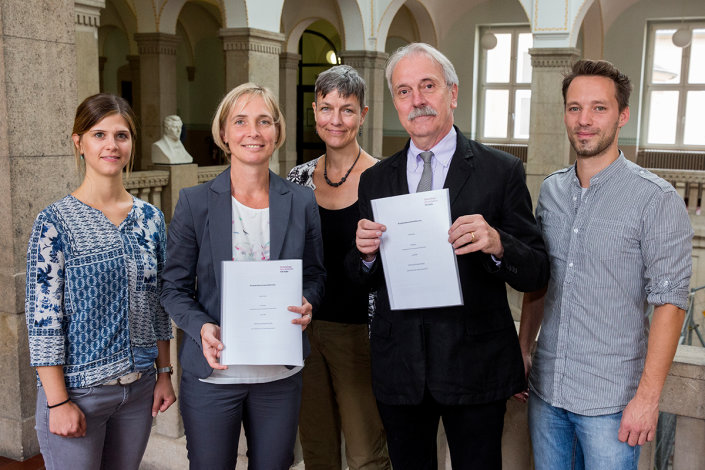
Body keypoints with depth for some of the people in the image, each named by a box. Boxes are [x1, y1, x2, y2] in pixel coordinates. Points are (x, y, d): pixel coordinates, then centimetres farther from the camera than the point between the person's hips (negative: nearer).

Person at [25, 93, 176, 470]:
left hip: (139, 387, 5)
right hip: (77, 390, -4)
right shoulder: (56, 222, -10)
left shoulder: (150, 218, 3)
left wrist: (164, 373, 8)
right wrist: (58, 402, -13)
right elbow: (42, 318, -12)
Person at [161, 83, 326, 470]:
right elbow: (174, 287, -1)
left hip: (281, 374, 2)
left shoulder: (302, 202, 1)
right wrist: (202, 327, -19)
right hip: (212, 374, -2)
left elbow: (315, 274, 11)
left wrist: (307, 304, -11)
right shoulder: (195, 202, -5)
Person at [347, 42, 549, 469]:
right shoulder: (375, 180, 6)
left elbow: (537, 274, -6)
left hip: (475, 365, -3)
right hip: (398, 366, 3)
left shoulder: (501, 171, -5)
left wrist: (497, 244, -26)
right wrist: (365, 253, -12)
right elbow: (363, 279, 10)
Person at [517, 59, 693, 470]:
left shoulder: (657, 199, -11)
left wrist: (648, 396, -16)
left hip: (611, 401, -5)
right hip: (545, 389, 5)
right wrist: (522, 350, 10)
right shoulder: (551, 191, 6)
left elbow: (669, 303, -13)